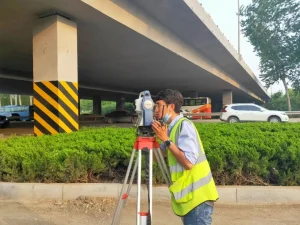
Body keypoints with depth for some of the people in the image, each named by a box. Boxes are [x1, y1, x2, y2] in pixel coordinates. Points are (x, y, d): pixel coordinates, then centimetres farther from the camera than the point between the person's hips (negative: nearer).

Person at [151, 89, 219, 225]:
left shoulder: (184, 125, -16)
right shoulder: (173, 127, 10)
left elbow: (189, 162, -25)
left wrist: (166, 139, -20)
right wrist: (153, 134, 5)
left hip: (197, 196, -9)